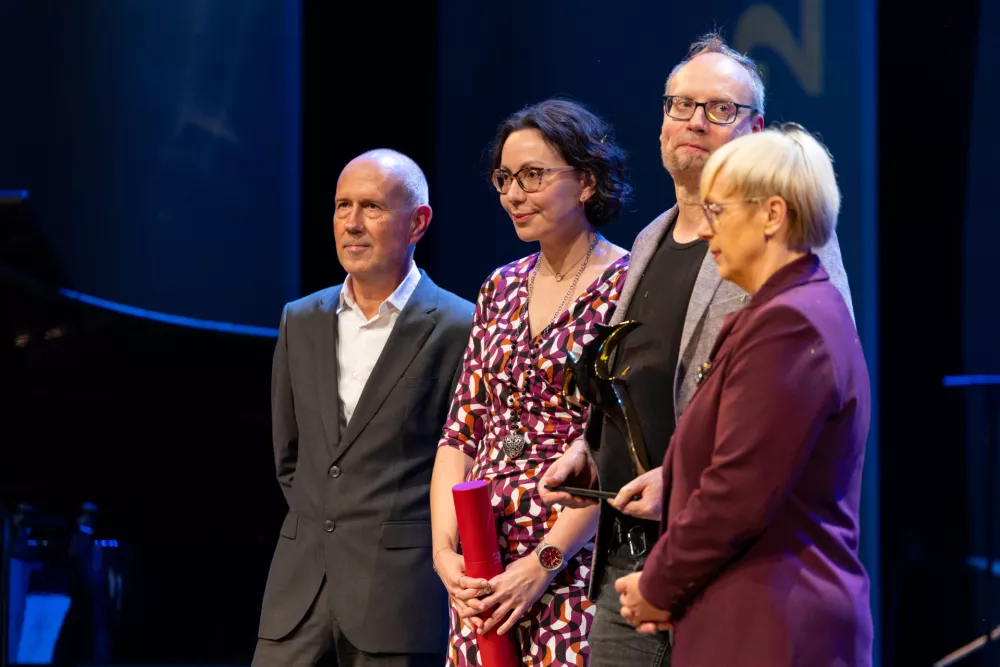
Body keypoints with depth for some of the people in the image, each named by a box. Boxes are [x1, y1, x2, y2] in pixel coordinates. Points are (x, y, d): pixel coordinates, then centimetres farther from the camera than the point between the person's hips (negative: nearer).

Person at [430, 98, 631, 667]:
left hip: (576, 563, -5)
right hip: (482, 574, 6)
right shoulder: (502, 289, 14)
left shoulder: (628, 287, -6)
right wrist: (444, 549, -1)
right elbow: (461, 433, 13)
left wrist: (544, 561, -16)